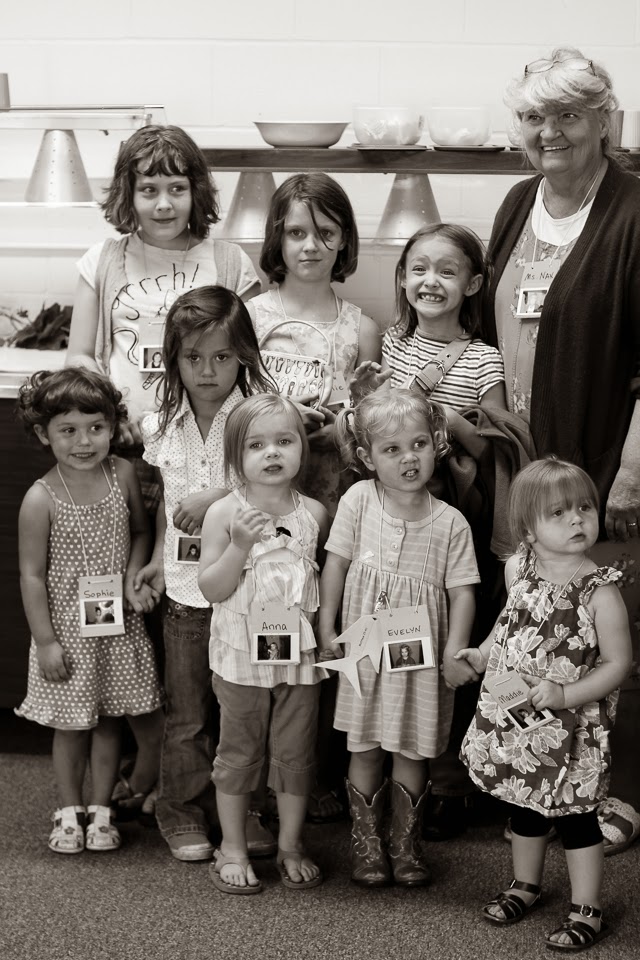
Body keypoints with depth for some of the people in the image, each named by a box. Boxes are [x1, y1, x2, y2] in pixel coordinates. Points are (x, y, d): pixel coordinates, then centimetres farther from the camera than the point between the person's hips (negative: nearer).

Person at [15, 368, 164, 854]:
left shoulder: (123, 474, -6)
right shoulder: (41, 499, -15)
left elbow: (140, 531, 10)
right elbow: (32, 574, -11)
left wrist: (134, 576, -8)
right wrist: (45, 641, -11)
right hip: (67, 627, -3)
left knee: (108, 721, 12)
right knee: (71, 725, 8)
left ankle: (101, 810, 26)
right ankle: (69, 811, 26)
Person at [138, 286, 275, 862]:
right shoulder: (162, 428, 5)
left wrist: (215, 496, -26)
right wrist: (160, 554, 12)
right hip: (186, 589, 3)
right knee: (187, 712, 10)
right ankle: (182, 810, 25)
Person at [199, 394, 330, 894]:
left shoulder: (314, 513, -1)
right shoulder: (225, 513, -9)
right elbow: (212, 588, -12)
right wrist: (240, 545, -25)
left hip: (300, 654, 2)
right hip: (242, 654, -2)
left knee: (296, 752, 11)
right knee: (239, 752, 10)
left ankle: (291, 843, 27)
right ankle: (233, 847, 24)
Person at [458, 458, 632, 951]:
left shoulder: (599, 591, -18)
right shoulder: (519, 570, -2)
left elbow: (617, 663, -15)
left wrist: (565, 694, -25)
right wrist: (483, 653, 5)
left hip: (571, 727, -5)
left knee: (575, 815, 5)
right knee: (525, 808, 22)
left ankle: (587, 910, 20)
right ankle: (526, 885, 42)